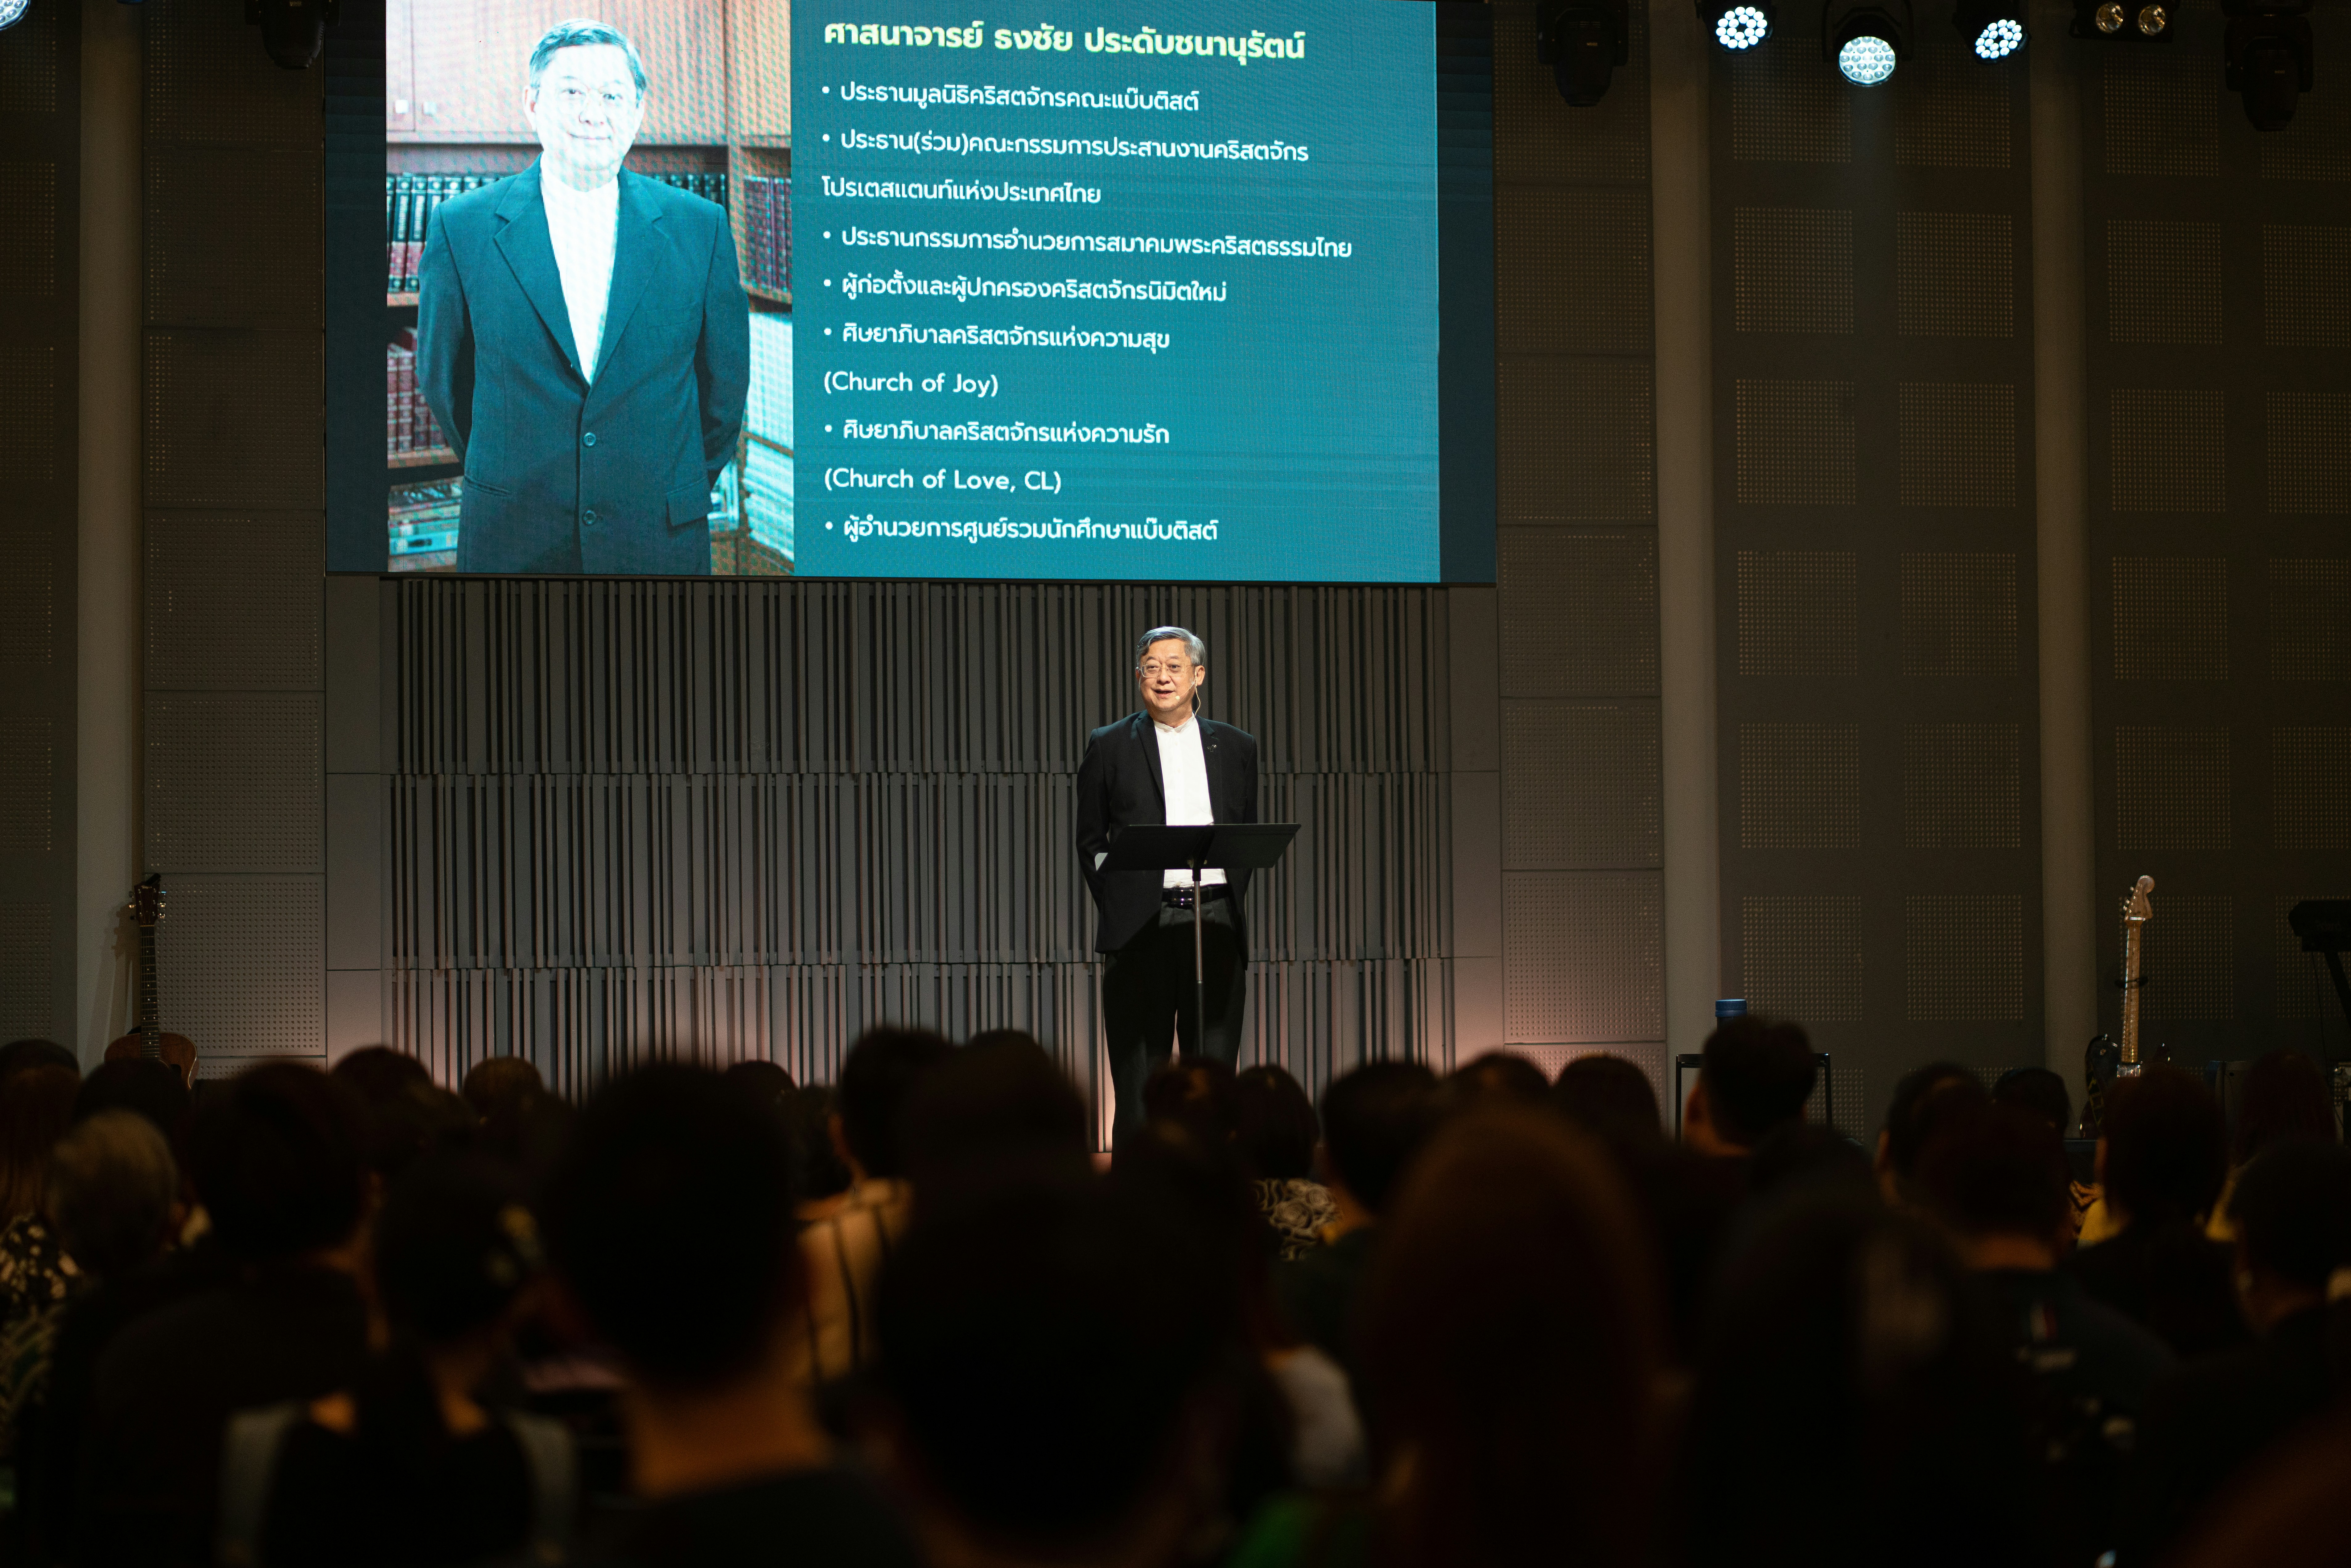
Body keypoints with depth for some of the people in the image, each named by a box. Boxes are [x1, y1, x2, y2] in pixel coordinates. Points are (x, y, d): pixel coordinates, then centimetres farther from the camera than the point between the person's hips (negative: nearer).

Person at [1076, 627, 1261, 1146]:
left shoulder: (1236, 747, 13)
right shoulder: (1109, 746, 7)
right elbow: (1090, 841, 9)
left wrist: (1231, 905, 6)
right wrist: (1115, 906, 0)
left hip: (1215, 925, 2)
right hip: (1141, 924, -2)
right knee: (1138, 1076, -1)